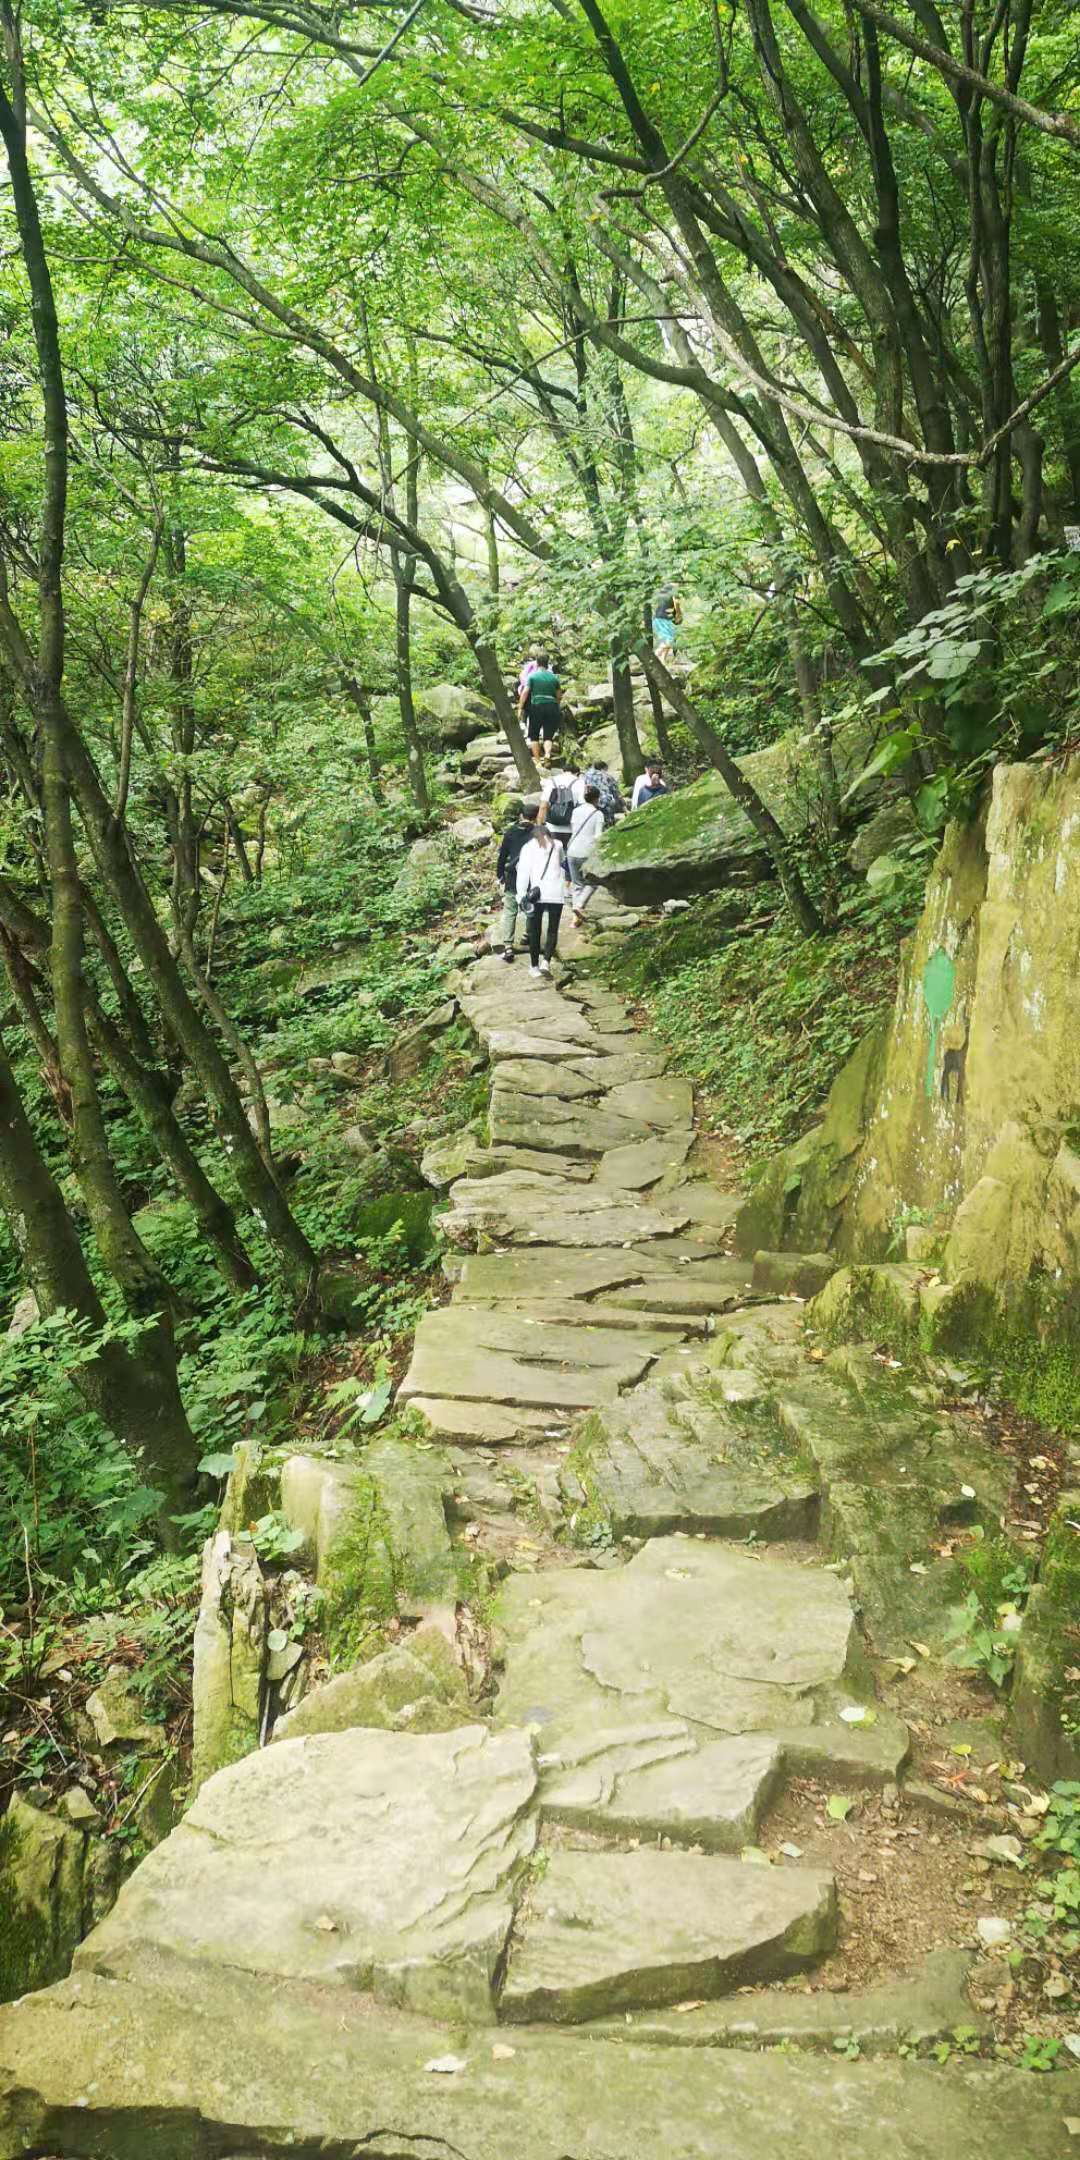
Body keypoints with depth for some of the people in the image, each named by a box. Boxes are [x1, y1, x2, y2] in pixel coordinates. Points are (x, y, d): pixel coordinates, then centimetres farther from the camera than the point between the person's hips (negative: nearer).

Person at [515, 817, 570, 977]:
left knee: (535, 930, 11)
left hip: (536, 893, -1)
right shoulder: (557, 845, 12)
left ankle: (535, 966, 16)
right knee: (552, 930, 5)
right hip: (556, 893, 1)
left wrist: (521, 895, -7)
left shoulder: (528, 847, 7)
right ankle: (546, 962, -16)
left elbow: (523, 871, -4)